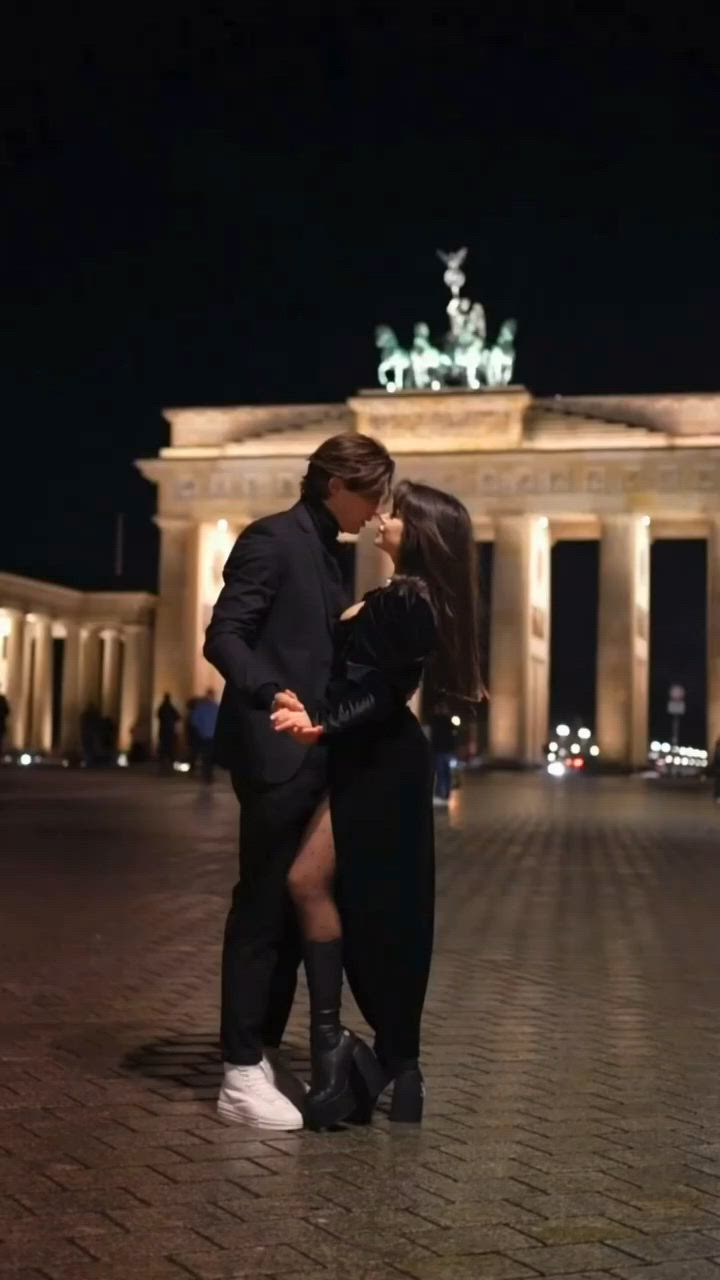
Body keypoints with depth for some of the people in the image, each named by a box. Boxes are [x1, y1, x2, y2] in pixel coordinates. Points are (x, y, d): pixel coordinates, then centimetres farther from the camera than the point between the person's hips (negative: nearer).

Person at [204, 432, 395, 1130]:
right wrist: (275, 698, -31)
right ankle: (242, 1074, 4)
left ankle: (265, 1052, 20)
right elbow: (224, 637, -17)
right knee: (264, 905, -4)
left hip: (314, 753, 9)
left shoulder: (329, 554, 17)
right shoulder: (273, 538, -9)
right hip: (276, 752, -9)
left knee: (297, 905, 11)